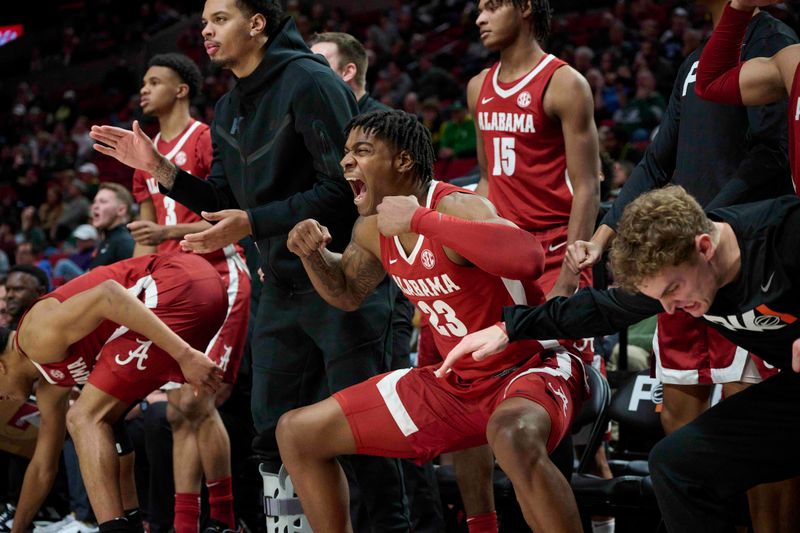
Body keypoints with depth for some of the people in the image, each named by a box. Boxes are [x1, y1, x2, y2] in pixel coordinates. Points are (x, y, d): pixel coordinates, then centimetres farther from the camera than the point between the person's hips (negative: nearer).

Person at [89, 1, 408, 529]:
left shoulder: (310, 83, -14)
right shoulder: (228, 109, 14)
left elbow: (342, 191, -20)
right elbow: (226, 202, 16)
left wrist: (253, 224, -24)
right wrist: (159, 169, 4)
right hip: (282, 285, 8)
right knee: (273, 427, 9)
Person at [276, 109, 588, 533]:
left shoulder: (457, 207, -25)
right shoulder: (373, 230, 0)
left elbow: (528, 258, -46)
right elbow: (347, 293, 21)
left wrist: (420, 218, -42)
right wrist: (312, 253, -1)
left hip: (532, 367, -8)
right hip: (455, 383, 8)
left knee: (513, 437, -45)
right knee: (297, 433, 9)